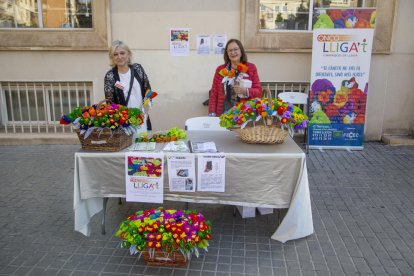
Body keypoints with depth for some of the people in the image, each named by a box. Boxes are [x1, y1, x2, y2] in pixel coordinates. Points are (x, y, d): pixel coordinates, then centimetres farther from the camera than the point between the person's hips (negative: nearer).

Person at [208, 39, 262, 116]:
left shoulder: (251, 68, 6)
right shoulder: (220, 70, 9)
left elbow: (258, 91, 4)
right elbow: (214, 94, 8)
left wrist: (245, 91, -14)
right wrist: (212, 114, -2)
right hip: (224, 113, 1)